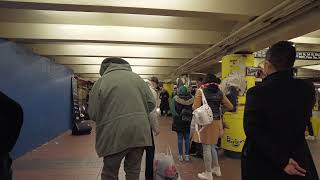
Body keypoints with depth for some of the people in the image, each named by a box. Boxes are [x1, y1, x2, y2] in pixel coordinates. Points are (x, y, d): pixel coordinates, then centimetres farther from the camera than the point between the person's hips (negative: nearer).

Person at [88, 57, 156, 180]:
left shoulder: (101, 81, 0)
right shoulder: (137, 77, 9)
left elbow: (93, 114, -3)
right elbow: (151, 103, 6)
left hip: (115, 135, -3)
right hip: (139, 133, 3)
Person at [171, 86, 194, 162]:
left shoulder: (175, 99, -8)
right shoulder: (191, 99, -3)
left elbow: (173, 110, -11)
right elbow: (193, 110, -1)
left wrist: (177, 117, -4)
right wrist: (191, 117, 6)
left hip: (179, 122, -1)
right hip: (188, 122, 2)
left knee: (180, 138, 7)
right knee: (187, 138, 11)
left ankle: (180, 155, 13)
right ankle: (187, 155, 17)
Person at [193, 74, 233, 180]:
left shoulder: (200, 91, -6)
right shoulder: (219, 92, 5)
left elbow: (195, 108, -13)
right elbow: (230, 107, 8)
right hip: (216, 122, 5)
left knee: (206, 148, 6)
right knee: (212, 146, 22)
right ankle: (216, 169, 35)